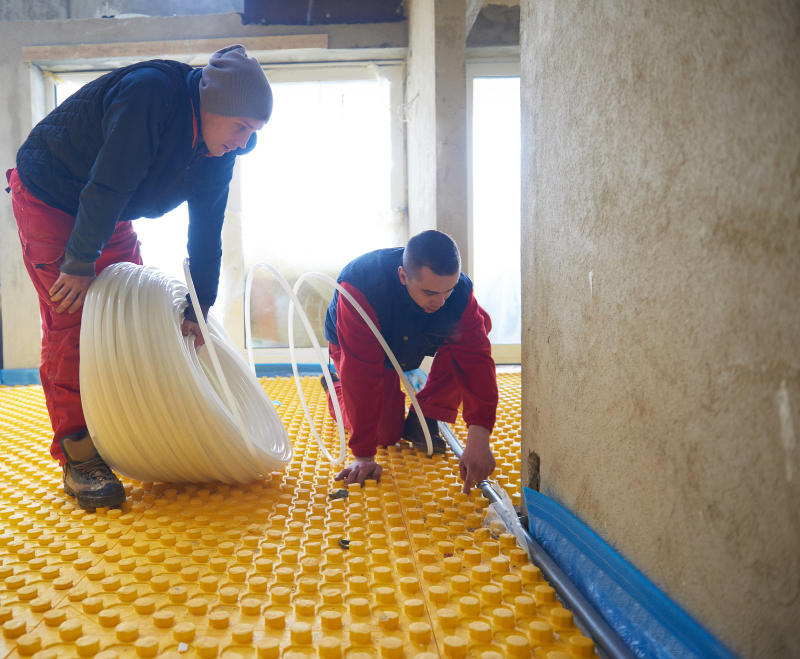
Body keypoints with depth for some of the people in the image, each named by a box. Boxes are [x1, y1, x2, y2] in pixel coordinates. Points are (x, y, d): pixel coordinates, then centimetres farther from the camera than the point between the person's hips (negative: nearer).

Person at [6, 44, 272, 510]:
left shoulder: (219, 149, -9)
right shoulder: (150, 92, -32)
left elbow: (207, 228, -5)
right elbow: (107, 186, -33)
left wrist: (198, 308, -6)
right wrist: (80, 264, -27)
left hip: (110, 216, 7)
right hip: (48, 199, -7)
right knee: (71, 323, -13)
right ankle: (79, 456, -6)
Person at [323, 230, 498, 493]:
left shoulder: (459, 290, -32)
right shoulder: (360, 286, -43)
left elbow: (475, 360, -36)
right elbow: (362, 374, -42)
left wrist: (478, 439, -48)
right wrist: (363, 456, -39)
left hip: (415, 340, 3)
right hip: (352, 344, -3)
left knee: (477, 328, -24)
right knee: (387, 434, -10)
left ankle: (423, 420, -11)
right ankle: (336, 390, 22)